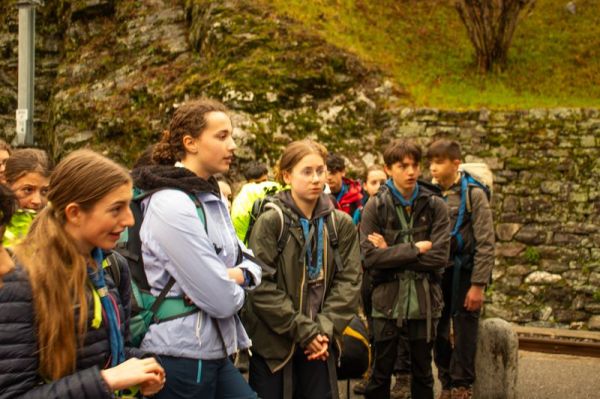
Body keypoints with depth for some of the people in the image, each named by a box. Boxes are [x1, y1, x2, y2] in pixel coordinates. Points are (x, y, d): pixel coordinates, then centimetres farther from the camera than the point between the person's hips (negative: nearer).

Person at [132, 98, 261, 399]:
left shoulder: (211, 198, 9)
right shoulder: (172, 204, -19)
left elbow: (250, 264, 13)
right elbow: (222, 301, -21)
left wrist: (236, 276, -9)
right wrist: (235, 287, 1)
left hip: (214, 352, 8)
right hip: (181, 357, -8)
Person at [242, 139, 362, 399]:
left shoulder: (341, 224, 4)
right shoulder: (270, 221, -9)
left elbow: (349, 281, 0)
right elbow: (262, 287, -14)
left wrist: (325, 328, -12)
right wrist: (303, 330, -15)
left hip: (320, 342, 4)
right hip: (273, 342, -3)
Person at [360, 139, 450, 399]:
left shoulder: (435, 206, -1)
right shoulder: (375, 207, -3)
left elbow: (440, 256, -11)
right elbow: (370, 257, -13)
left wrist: (392, 253, -12)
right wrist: (415, 249, -14)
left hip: (424, 302, 1)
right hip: (387, 301, -1)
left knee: (423, 374, 14)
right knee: (381, 373, 10)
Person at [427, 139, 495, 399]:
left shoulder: (474, 195, -7)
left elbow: (485, 245, -10)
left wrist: (478, 285, -14)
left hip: (463, 274, -5)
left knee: (464, 332, 2)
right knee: (438, 332, 10)